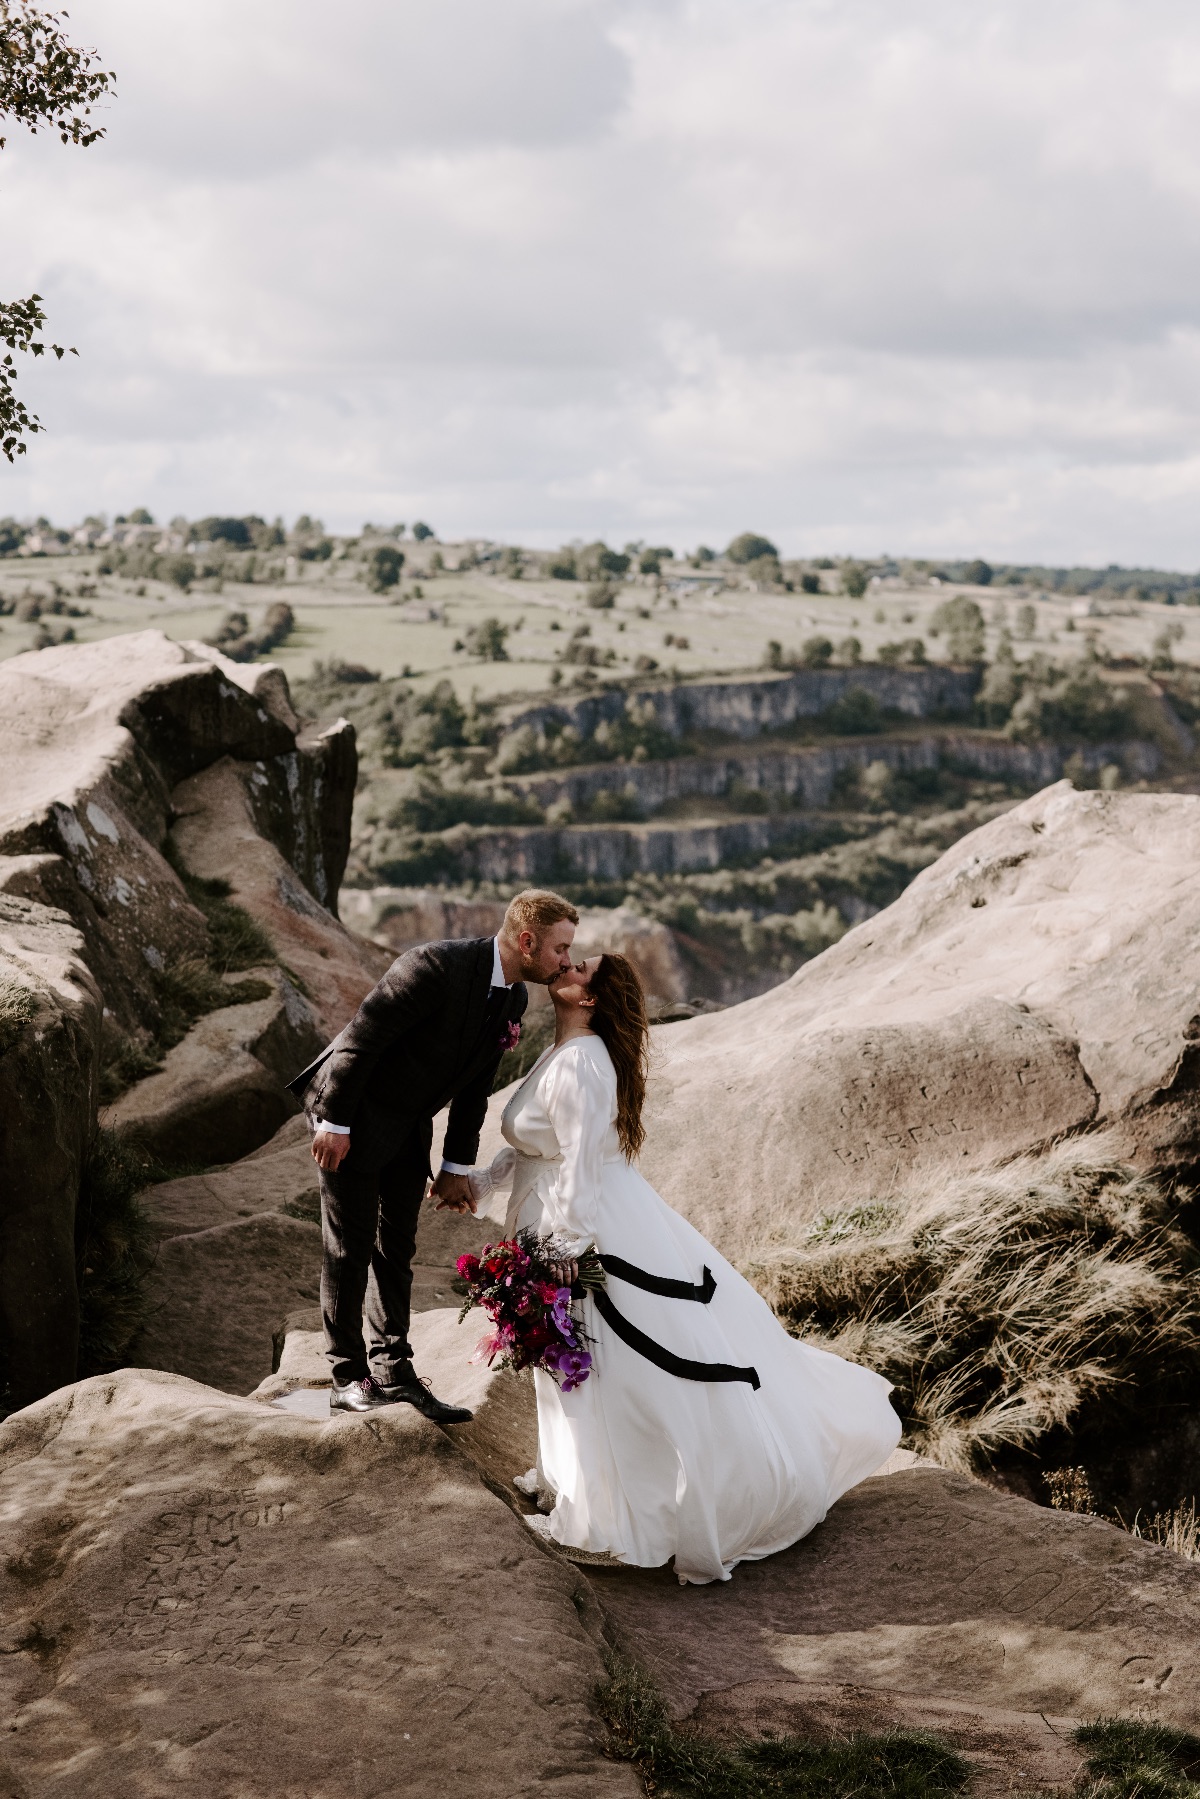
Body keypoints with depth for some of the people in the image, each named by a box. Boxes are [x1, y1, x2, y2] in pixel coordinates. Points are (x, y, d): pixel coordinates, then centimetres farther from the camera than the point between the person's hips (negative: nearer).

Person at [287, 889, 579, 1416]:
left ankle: (392, 1367, 22)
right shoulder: (436, 967, -27)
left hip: (409, 1125, 8)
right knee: (351, 1247, 0)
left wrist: (456, 1168, 8)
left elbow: (474, 1088, 8)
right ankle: (348, 1377, 9)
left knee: (397, 1245, 13)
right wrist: (335, 1123, -21)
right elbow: (361, 1036, -24)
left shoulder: (514, 998, -1)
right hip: (352, 1114, -8)